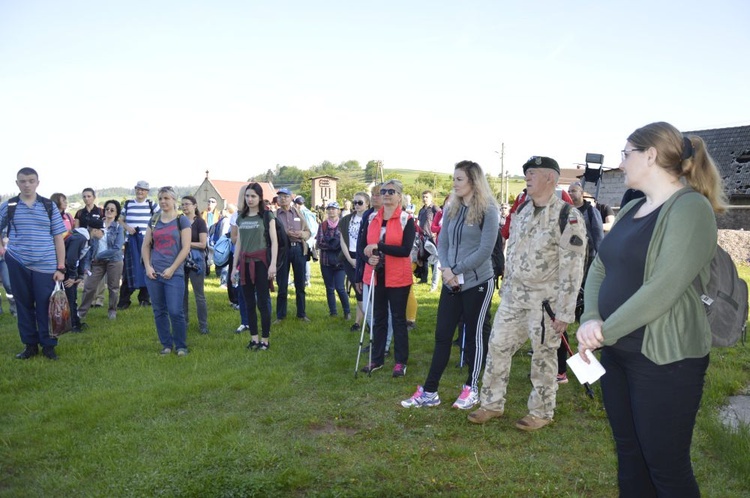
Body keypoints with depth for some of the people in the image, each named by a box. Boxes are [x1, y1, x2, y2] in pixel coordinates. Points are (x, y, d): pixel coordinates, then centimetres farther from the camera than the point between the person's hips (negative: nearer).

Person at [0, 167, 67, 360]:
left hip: (46, 266, -1)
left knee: (45, 306, 2)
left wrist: (60, 268, -4)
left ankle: (48, 345, 14)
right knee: (24, 305, 10)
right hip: (17, 264, 1)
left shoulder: (49, 206, 1)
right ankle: (30, 345, 21)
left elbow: (58, 237, 1)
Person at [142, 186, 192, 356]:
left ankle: (181, 346, 8)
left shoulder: (182, 220, -1)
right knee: (159, 312, 8)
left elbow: (186, 248, -6)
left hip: (174, 274, -4)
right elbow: (145, 245, 12)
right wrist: (147, 266, -2)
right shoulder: (154, 220, 11)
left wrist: (172, 269, -11)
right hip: (153, 274, 4)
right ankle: (166, 344, 21)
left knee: (175, 311, -7)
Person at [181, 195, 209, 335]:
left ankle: (203, 325, 6)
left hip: (195, 261, -5)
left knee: (199, 294, -1)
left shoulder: (200, 222, -4)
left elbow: (203, 244, -10)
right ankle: (184, 322, 22)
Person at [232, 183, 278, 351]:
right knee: (249, 303, 7)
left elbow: (274, 242, -5)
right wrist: (234, 266, 12)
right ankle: (254, 338, 16)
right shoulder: (241, 217, 13)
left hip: (261, 262, -5)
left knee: (262, 302, -3)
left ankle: (265, 339, 5)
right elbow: (239, 243, 16)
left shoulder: (267, 216, 0)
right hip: (245, 263, 5)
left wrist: (273, 264, -15)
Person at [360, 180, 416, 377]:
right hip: (376, 276, 5)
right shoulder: (372, 218, 8)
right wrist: (369, 258, -10)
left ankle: (401, 362, 14)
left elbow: (406, 250, -17)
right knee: (378, 318, 13)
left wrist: (378, 246, -22)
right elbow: (365, 245, 12)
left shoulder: (406, 220, -6)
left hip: (398, 277, -4)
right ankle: (377, 359, 24)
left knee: (398, 318, 4)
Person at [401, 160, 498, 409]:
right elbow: (442, 243, 8)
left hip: (478, 283, -5)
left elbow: (485, 250, -15)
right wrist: (446, 269, -10)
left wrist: (457, 270, -14)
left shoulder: (488, 211, -9)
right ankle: (429, 392, 12)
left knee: (474, 335, 7)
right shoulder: (451, 210, 9)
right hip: (452, 283, 6)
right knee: (442, 335, 6)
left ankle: (471, 389, 23)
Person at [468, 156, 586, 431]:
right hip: (514, 295, 7)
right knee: (498, 346, 10)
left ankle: (541, 412, 26)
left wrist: (565, 312, -17)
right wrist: (505, 288, 16)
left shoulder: (567, 217, -15)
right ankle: (492, 404, 25)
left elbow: (572, 269, -17)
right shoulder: (522, 210, 8)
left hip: (545, 299, -7)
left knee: (544, 355, 7)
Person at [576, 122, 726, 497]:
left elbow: (664, 289, -24)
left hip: (665, 359, -8)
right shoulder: (631, 209, 12)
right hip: (618, 352, 8)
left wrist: (605, 331, -18)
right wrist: (590, 320, -10)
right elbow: (600, 269, 7)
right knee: (628, 454, 18)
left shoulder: (690, 207, -14)